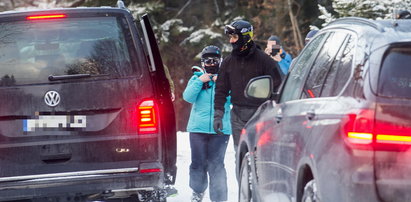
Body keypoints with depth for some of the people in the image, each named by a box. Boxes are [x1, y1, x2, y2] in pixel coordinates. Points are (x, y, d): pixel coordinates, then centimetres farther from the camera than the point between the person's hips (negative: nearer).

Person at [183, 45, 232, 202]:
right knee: (198, 163, 5)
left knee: (216, 165, -8)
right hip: (198, 128, 2)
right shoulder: (196, 78, 12)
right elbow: (188, 97, -1)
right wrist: (200, 81, -8)